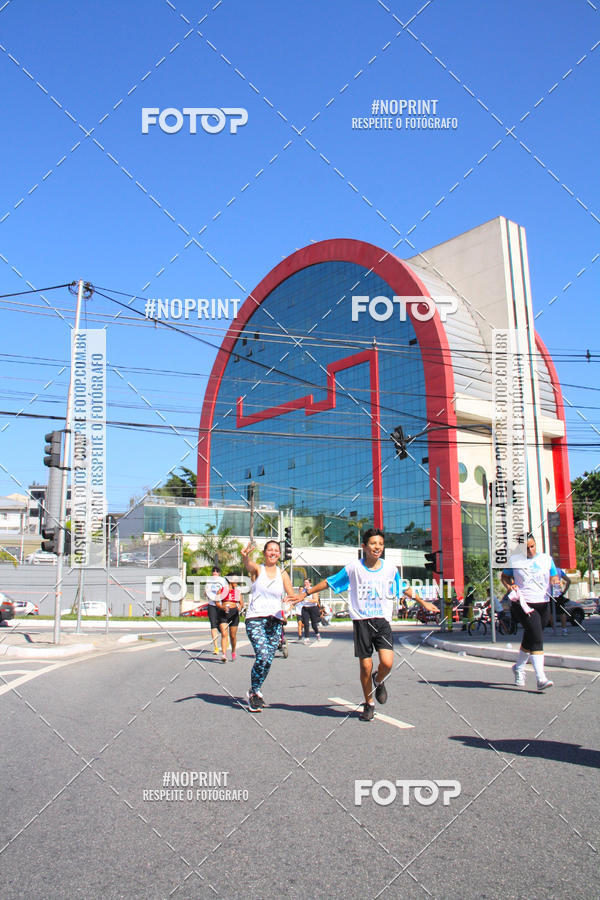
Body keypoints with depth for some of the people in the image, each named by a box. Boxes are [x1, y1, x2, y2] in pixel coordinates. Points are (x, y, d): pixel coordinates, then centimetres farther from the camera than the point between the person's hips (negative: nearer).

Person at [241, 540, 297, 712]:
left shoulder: (282, 574, 12)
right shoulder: (257, 569, 2)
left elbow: (292, 596, 7)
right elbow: (248, 564, -22)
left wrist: (294, 599, -18)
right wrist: (245, 556, -46)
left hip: (275, 621, 4)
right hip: (255, 619, -4)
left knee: (268, 660, 2)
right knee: (262, 656, -19)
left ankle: (255, 691, 26)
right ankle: (253, 693, 1)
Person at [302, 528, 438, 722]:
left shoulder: (390, 568, 4)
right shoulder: (354, 568, -3)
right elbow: (329, 582, 7)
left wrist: (423, 602, 30)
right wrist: (306, 593, 8)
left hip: (382, 621, 1)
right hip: (361, 621, -1)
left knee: (387, 663, -15)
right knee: (365, 666, 1)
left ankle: (379, 680, 21)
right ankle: (369, 704, 25)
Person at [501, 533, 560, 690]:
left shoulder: (546, 559, 10)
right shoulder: (514, 560, 2)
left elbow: (554, 577, 16)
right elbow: (504, 576, 13)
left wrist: (556, 581, -8)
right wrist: (510, 586, -7)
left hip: (543, 604, 4)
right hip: (524, 604, -4)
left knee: (530, 639, 15)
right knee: (537, 638, -18)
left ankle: (519, 668, 38)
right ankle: (540, 679, -20)